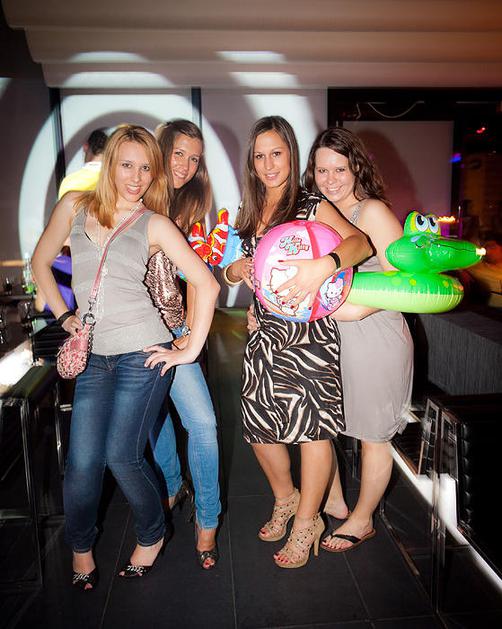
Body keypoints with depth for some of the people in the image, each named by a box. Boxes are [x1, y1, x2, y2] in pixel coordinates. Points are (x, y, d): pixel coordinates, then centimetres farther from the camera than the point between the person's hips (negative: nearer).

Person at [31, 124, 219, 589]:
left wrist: (191, 350, -9)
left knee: (121, 455, -1)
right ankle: (80, 547, 31)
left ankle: (151, 535, 28)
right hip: (93, 356, 3)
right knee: (82, 462, 2)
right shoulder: (75, 205, 5)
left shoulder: (154, 224, -4)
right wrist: (63, 315, 9)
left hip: (143, 353, -3)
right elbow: (41, 262, 17)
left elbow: (206, 284, -7)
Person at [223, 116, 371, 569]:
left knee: (311, 426, 0)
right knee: (258, 426, 10)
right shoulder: (249, 214, 12)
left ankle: (307, 521, 23)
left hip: (309, 332, -5)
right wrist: (234, 271, -4)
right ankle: (286, 498, 38)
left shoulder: (311, 206, -5)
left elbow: (361, 243, -19)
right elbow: (235, 270, 19)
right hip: (265, 332, 6)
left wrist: (324, 266, -37)